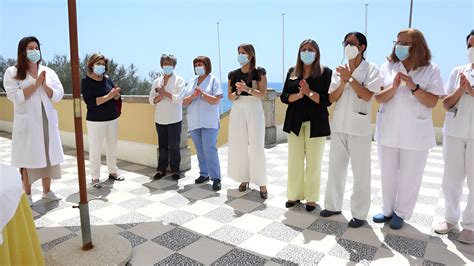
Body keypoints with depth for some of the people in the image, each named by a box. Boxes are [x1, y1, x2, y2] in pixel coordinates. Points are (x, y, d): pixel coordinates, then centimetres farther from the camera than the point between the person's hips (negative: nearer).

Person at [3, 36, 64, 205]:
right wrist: (35, 84, -16)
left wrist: (44, 85, -13)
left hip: (47, 121, 4)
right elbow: (14, 96, -14)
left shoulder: (48, 71, 8)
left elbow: (58, 96, 2)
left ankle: (47, 191, 24)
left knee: (48, 156, 9)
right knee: (27, 158, 2)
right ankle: (27, 195, 16)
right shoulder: (12, 72, -2)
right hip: (27, 123, -3)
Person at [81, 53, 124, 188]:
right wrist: (108, 96, -24)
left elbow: (117, 99, 9)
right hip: (95, 121, -5)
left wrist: (116, 94, -13)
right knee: (95, 150, 1)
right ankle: (95, 178, 12)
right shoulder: (86, 81, -8)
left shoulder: (107, 78, 6)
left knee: (112, 148, 13)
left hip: (112, 119, 5)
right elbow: (90, 102, -19)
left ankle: (113, 172, 27)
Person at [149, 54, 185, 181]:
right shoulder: (156, 81, 13)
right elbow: (152, 100, 9)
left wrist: (165, 92, -10)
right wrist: (160, 96, -11)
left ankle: (175, 170, 12)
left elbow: (179, 98, -12)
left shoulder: (179, 80, 0)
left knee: (174, 146, 0)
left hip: (174, 119, -4)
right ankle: (161, 169, 20)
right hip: (160, 118, 4)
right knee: (162, 145, 10)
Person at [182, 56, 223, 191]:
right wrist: (192, 96, -8)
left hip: (209, 122, -5)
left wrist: (202, 93, -16)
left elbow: (216, 100, -9)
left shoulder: (213, 80, 1)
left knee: (210, 150, -11)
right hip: (194, 122, 5)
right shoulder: (191, 82, 16)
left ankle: (216, 178, -5)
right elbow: (184, 102, 11)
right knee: (200, 150, 10)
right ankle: (204, 174, 20)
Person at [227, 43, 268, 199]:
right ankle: (244, 178, 17)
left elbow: (262, 94, -7)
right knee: (239, 146, 3)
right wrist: (238, 92, -13)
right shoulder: (233, 74, 8)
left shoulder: (259, 73, 0)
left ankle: (262, 184, 0)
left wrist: (247, 89, -22)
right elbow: (230, 97, 7)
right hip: (237, 111, 3)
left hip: (254, 111, -3)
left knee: (257, 147, -6)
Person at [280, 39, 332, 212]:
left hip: (315, 123, -3)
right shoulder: (292, 72, 11)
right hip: (295, 122, 3)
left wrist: (309, 92, -19)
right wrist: (298, 95, -13)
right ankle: (294, 194, 21)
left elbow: (327, 100, -9)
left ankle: (311, 197, 17)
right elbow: (284, 97, 4)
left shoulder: (325, 72, -1)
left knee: (313, 162, 5)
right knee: (294, 161, 7)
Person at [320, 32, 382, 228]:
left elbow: (367, 95, -14)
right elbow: (332, 98, 3)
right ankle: (333, 205, 27)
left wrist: (350, 78, -15)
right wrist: (343, 82, -11)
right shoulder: (339, 70, 9)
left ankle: (359, 213, 15)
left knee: (360, 173, 2)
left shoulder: (371, 69, -2)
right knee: (335, 168, 12)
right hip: (338, 126, 5)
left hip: (359, 128, -4)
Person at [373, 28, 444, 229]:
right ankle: (388, 210, 31)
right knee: (387, 174, 13)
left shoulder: (431, 70, -3)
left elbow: (432, 102, -10)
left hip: (416, 134, -2)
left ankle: (401, 213, 26)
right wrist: (393, 87, -23)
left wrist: (413, 87, -22)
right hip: (388, 131, 2)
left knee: (409, 177, 8)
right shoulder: (388, 67, 1)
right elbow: (378, 98, -5)